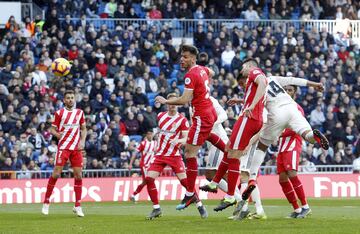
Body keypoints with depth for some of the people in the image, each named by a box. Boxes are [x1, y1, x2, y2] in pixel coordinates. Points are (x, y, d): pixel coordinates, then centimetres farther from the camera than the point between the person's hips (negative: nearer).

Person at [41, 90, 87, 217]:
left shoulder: (79, 112, 9)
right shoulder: (59, 113, 0)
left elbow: (83, 129, 15)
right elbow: (52, 129, 2)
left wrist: (82, 142, 0)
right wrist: (57, 134, -20)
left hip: (76, 148, 3)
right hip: (63, 147, -3)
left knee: (78, 175, -2)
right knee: (56, 174, -8)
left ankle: (77, 206, 5)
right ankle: (46, 202, 4)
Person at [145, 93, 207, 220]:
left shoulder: (182, 120, -8)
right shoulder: (161, 116, 7)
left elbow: (187, 139, -14)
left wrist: (178, 141, -33)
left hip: (174, 155, -4)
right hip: (160, 154, 4)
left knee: (184, 180, -12)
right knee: (149, 179, -11)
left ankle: (200, 206, 3)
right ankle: (156, 208, 1)